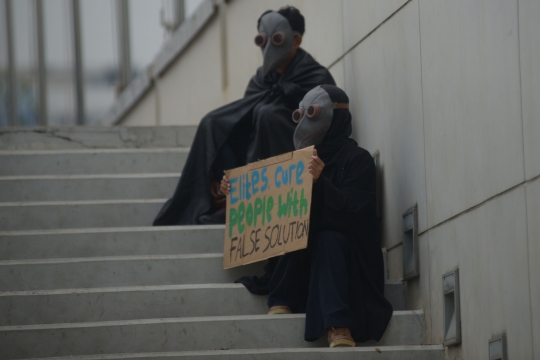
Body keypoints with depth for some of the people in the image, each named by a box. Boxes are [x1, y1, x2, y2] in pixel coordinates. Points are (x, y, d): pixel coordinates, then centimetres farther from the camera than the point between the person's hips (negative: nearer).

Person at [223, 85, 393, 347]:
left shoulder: (356, 159, -5)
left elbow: (353, 209, -20)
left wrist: (321, 181, -33)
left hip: (342, 251, -4)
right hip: (301, 251, 4)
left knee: (329, 240, -35)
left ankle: (339, 327, -50)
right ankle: (281, 301, -32)